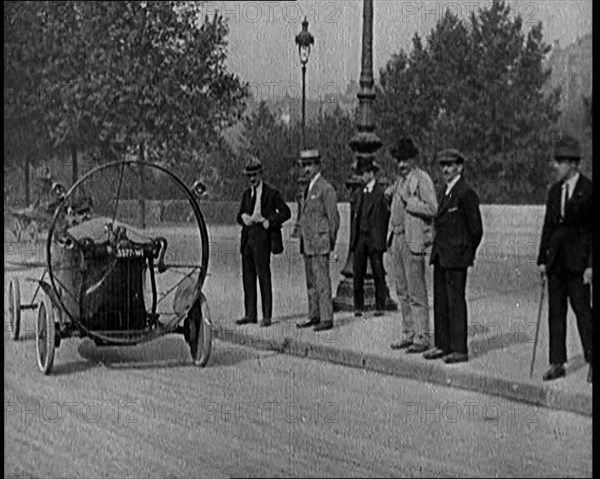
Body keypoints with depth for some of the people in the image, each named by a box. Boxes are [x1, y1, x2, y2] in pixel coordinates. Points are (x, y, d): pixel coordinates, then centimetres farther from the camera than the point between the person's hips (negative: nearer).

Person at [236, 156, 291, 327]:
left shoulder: (271, 194, -1)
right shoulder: (247, 194, 18)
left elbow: (286, 212, -3)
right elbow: (240, 216, 21)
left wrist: (268, 222, -12)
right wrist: (244, 217, -2)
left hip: (262, 238, -6)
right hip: (247, 238, 6)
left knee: (264, 277, -7)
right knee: (248, 277, 6)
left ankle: (267, 316, -5)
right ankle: (250, 314, 12)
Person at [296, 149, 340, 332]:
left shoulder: (326, 188, -10)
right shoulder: (309, 188, 17)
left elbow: (333, 217, -10)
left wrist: (331, 241, -8)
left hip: (319, 243, -9)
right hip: (307, 243, 9)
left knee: (322, 282, -9)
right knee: (311, 282, 11)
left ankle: (327, 319, -7)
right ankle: (314, 316, 18)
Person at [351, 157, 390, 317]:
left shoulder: (381, 192, -6)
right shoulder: (362, 193, 16)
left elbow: (385, 216, -9)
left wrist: (381, 240, -12)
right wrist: (353, 239, 10)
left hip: (374, 239, -6)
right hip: (360, 238, 6)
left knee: (378, 274, 1)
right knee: (358, 273, 3)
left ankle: (379, 307, 7)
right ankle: (358, 307, 8)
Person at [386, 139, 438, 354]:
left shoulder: (422, 179, -8)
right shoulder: (400, 180, 16)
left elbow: (432, 209, -17)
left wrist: (409, 201, -19)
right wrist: (389, 196, 9)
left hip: (413, 241, -8)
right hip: (396, 238, 8)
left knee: (416, 292, -6)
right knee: (402, 291, 11)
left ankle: (422, 337, -1)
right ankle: (409, 333, 19)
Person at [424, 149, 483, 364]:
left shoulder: (466, 193, -12)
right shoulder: (444, 191, 15)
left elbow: (476, 228, -9)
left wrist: (467, 253, -1)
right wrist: (438, 247, 14)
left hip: (456, 256, -8)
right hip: (440, 254, 9)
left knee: (455, 300, -6)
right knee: (440, 300, 10)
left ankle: (460, 349, -2)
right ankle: (442, 345, 17)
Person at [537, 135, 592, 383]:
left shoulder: (588, 190, -7)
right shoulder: (554, 191, 11)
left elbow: (594, 230, -9)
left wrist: (590, 265, -14)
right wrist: (542, 259, 9)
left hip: (577, 259, -6)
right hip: (556, 258, 6)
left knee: (582, 309, -4)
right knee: (555, 311, 7)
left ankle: (591, 361, 6)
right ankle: (557, 363, 13)